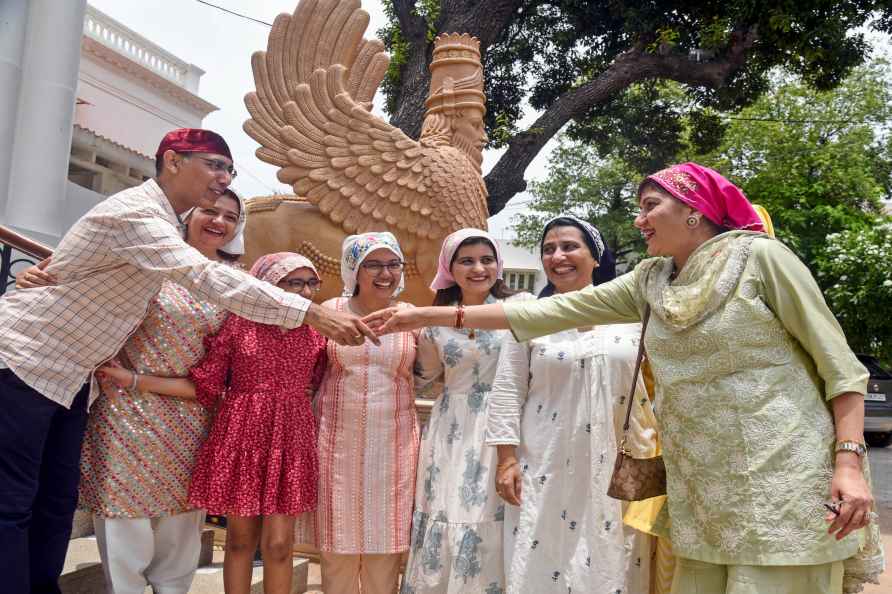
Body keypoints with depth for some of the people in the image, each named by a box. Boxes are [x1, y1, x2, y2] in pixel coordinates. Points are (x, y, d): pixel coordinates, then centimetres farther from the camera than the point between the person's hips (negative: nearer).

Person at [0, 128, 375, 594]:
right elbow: (207, 279, -38)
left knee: (57, 502, 10)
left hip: (71, 375, 9)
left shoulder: (160, 221, 7)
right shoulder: (135, 211, -24)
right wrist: (313, 314, -41)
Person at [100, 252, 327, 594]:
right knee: (240, 540, 8)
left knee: (278, 543, 1)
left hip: (289, 441, 2)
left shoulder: (315, 334, 4)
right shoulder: (238, 325, -4)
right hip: (240, 437, -1)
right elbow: (203, 386, -4)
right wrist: (134, 380, -8)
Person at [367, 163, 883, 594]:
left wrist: (849, 462, -15)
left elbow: (840, 365, -4)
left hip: (780, 477, -5)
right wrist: (432, 315, 2)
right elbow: (553, 311, 5)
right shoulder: (650, 282, 9)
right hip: (700, 488, 5)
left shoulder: (760, 256, -6)